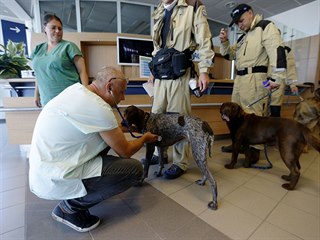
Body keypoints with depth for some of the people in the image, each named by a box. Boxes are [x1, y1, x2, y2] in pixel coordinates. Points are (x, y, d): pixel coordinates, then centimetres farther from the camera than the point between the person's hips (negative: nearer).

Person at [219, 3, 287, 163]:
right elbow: (229, 55, 26)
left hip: (255, 78, -9)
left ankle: (255, 149, 6)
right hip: (239, 79, 9)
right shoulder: (243, 37, 25)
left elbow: (277, 50, -13)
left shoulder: (265, 27, 0)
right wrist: (224, 42, 8)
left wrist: (276, 77, -22)